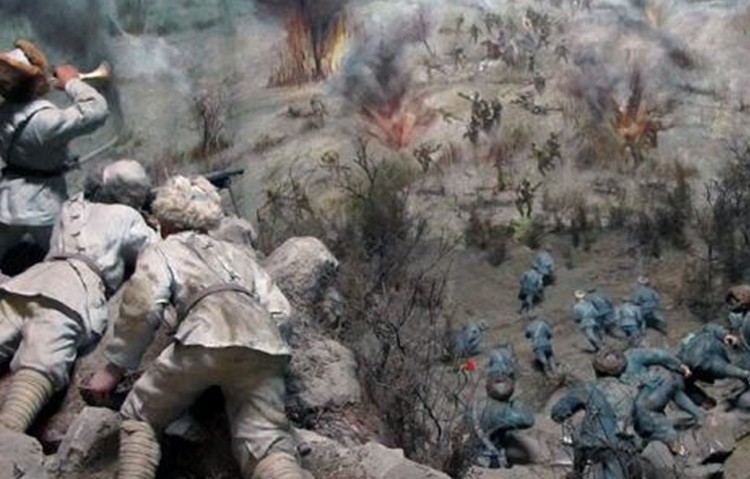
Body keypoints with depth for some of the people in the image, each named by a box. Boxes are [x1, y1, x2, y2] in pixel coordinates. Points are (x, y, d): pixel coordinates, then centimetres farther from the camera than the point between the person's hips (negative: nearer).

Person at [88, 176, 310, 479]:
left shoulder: (161, 251, 26)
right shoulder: (238, 253, 38)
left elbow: (143, 307, 6)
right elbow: (280, 310, 25)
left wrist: (114, 367, 14)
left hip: (209, 337, -3)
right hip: (265, 344, 4)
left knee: (138, 418, 16)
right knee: (268, 445, -6)